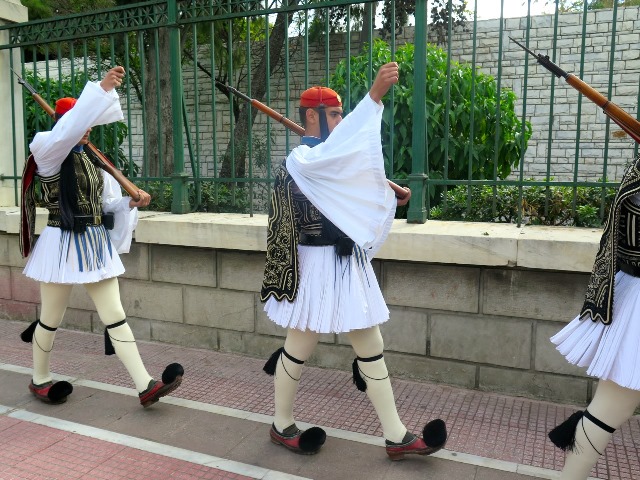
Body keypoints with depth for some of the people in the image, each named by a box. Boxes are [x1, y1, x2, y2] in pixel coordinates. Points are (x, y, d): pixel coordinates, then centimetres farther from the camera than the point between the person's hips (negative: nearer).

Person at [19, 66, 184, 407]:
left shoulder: (89, 159, 11)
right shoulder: (49, 153, -8)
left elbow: (106, 205, 12)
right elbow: (69, 127, -30)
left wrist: (131, 202, -5)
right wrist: (102, 89, -33)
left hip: (95, 245, 6)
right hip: (63, 245, -6)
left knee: (115, 316, 3)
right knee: (52, 319, 11)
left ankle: (145, 385, 3)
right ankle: (40, 381, 36)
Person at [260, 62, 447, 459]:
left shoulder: (332, 162, 14)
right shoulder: (301, 160, -15)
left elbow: (353, 197, 23)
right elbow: (339, 147, -35)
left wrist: (388, 196, 6)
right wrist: (375, 95, -40)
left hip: (349, 264, 9)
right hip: (317, 267, -9)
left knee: (371, 347, 10)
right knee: (300, 348, 8)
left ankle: (396, 436, 20)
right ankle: (282, 426, 30)